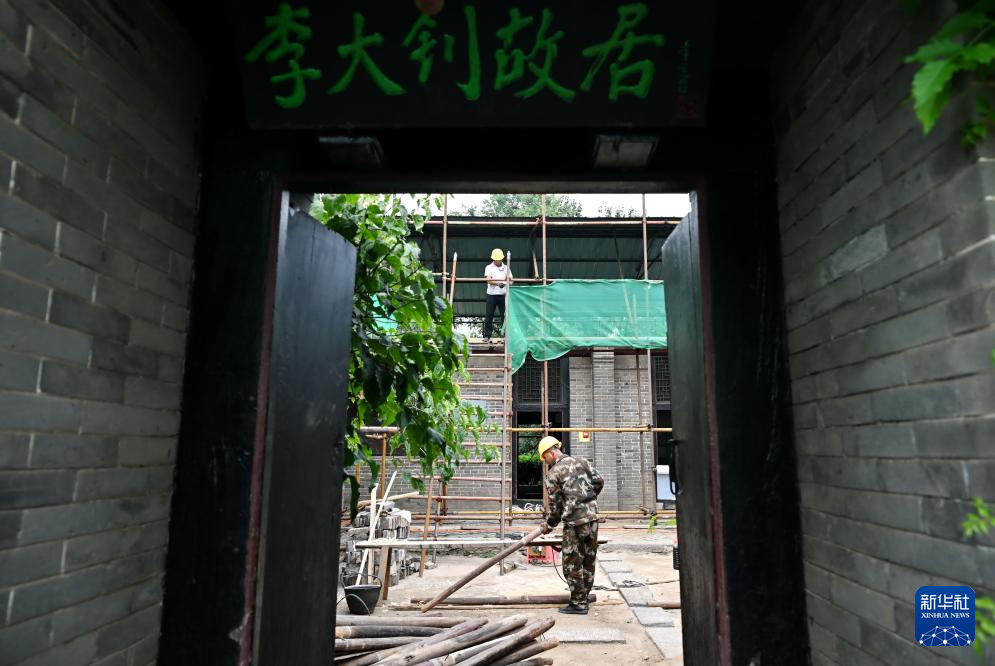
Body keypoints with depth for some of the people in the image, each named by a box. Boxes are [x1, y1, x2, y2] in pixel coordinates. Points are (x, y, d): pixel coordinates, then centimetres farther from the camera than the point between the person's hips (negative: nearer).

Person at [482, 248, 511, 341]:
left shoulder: (506, 268, 14)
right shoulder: (489, 267, 6)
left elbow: (510, 280, 9)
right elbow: (489, 280, -8)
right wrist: (498, 283, -26)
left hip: (503, 295, 2)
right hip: (492, 295, -2)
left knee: (505, 315, 1)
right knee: (489, 316, 0)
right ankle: (487, 335, 4)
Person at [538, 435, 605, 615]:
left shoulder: (552, 473, -6)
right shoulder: (581, 462, 9)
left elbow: (555, 504, -3)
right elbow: (599, 481, 10)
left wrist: (549, 525, 11)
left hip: (574, 521, -6)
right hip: (592, 516, 6)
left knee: (572, 563, 5)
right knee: (589, 560, 15)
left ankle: (578, 603, 10)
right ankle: (584, 598, 26)